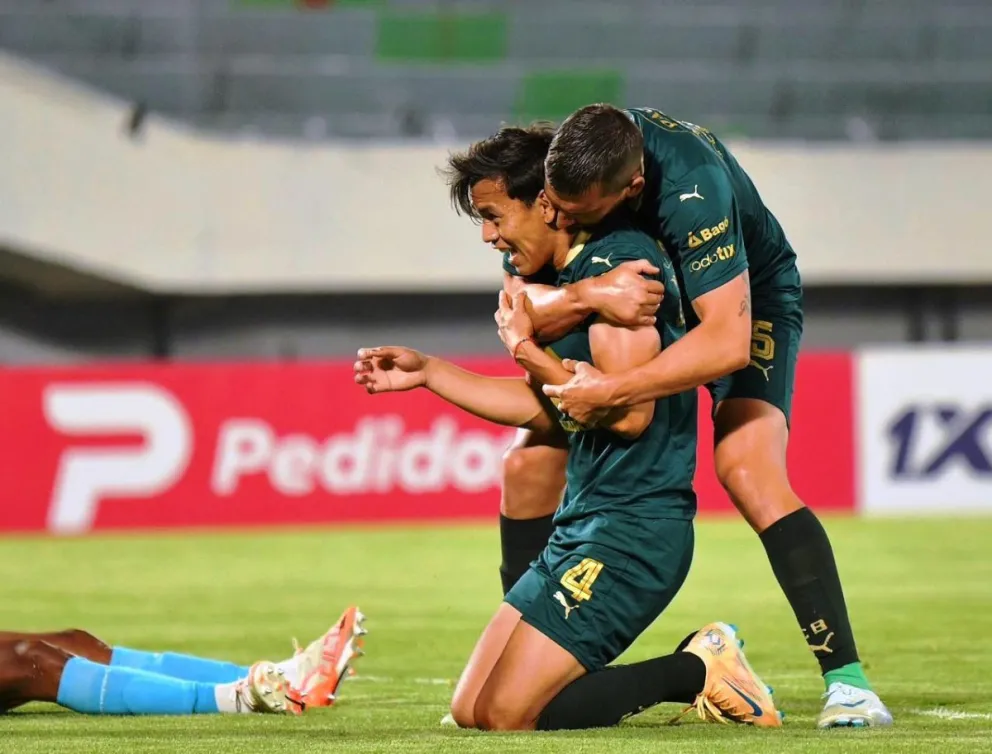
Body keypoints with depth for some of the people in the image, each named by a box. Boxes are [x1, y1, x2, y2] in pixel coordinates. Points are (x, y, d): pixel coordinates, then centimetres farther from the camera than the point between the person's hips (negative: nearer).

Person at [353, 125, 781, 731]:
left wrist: (525, 348, -11)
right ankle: (700, 670, 9)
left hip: (632, 527, -10)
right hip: (584, 525, 10)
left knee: (505, 714, -16)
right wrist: (427, 372, 23)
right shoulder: (579, 271, 16)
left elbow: (629, 411, -22)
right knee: (471, 711, 7)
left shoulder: (616, 261, -14)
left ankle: (697, 671, -2)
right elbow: (552, 410, 25)